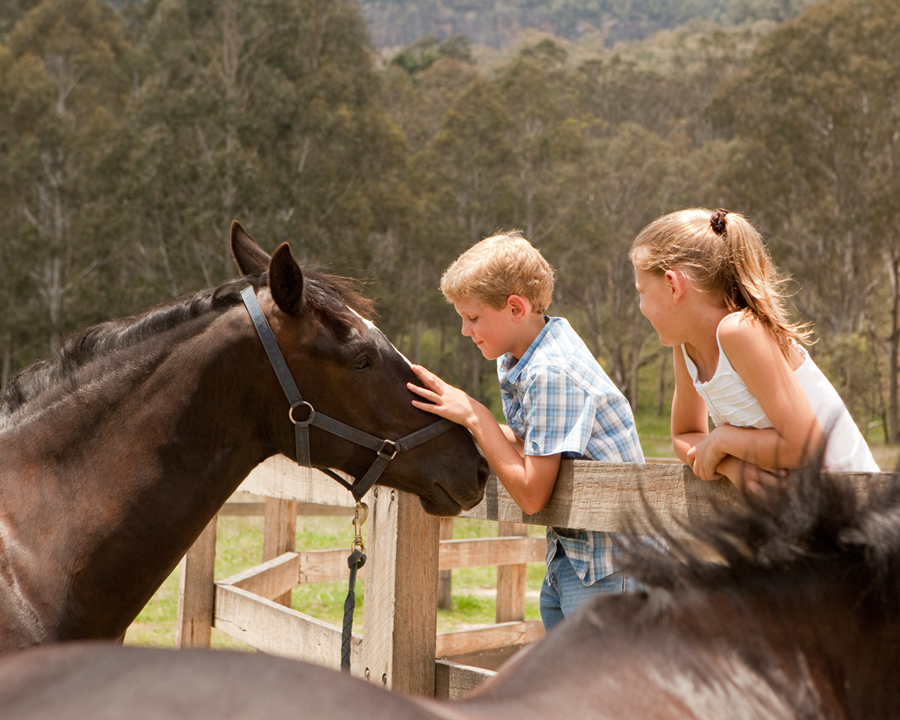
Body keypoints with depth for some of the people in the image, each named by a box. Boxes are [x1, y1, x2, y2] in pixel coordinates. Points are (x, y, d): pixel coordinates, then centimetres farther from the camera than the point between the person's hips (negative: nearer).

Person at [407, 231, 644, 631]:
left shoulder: (552, 373, -24)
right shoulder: (515, 361, 6)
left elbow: (531, 494, -23)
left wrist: (474, 416, -18)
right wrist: (456, 414, -1)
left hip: (606, 564, -10)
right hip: (567, 553, 10)